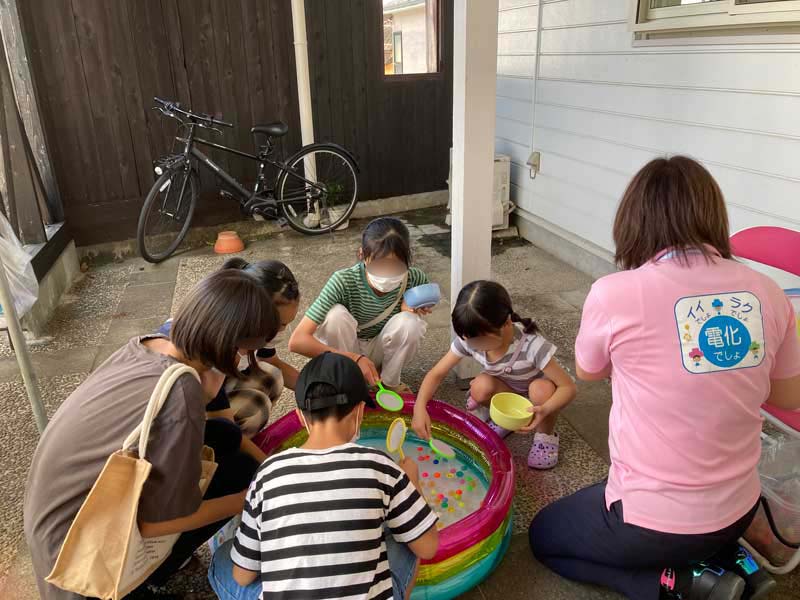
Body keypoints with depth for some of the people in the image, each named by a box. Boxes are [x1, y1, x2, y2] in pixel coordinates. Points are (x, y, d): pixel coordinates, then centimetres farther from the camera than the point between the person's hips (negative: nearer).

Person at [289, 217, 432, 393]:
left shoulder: (413, 278, -21)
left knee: (410, 322, -27)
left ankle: (390, 382, -1)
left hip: (379, 350, 2)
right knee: (336, 314, -32)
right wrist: (354, 359, -44)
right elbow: (297, 341, -36)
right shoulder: (344, 281, -31)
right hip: (344, 350, -2)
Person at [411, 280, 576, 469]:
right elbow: (436, 374, -18)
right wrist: (420, 407, -35)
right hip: (507, 391, 3)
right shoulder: (467, 339, -25)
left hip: (536, 395, -3)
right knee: (480, 387, -28)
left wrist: (545, 410, -51)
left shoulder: (532, 346, -37)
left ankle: (546, 434, -5)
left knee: (542, 389, -36)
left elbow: (569, 387, -32)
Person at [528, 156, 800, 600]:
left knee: (545, 536, 21)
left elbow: (587, 372, 0)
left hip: (650, 523, -6)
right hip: (737, 511, 6)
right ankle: (730, 562, 12)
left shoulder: (615, 293, -22)